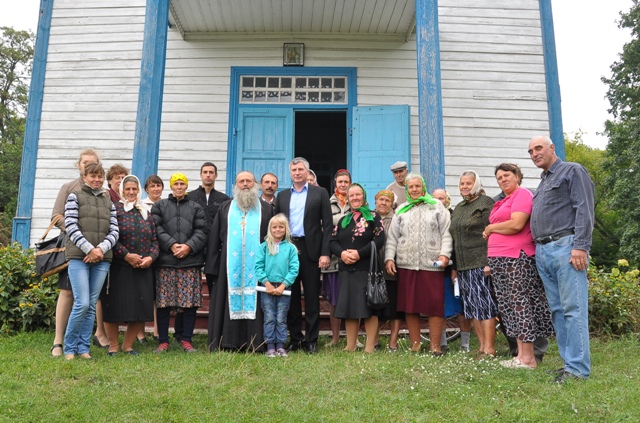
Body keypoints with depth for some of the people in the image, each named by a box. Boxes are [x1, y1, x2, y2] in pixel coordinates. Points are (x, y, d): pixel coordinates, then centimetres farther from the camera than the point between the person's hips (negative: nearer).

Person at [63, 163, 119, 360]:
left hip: (102, 259, 4)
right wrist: (89, 249, -14)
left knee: (92, 305, 5)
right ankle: (70, 347, 7)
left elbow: (114, 231, 8)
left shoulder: (109, 201, 15)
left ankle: (83, 347, 15)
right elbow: (71, 227, -5)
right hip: (79, 257, -4)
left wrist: (101, 249, -10)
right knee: (82, 303, -10)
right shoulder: (75, 196, 5)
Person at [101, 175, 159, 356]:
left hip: (143, 269, 5)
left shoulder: (146, 213, 14)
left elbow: (154, 239, 12)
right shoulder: (115, 209, -1)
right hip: (119, 268, -4)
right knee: (114, 307, 0)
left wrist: (151, 257, -4)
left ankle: (128, 345, 23)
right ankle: (113, 346, 19)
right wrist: (126, 255, -15)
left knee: (141, 308, 5)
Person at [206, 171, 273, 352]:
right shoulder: (225, 208, 12)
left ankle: (254, 343, 7)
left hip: (256, 266, -1)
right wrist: (212, 266, 0)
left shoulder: (266, 209, 9)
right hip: (229, 266, 1)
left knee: (253, 302, 0)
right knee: (229, 302, 2)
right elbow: (214, 239, 9)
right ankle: (226, 343, 9)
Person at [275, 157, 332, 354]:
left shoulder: (320, 193, 4)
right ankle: (295, 338, 19)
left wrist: (325, 253, -9)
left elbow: (327, 224, -1)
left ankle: (311, 340, 12)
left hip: (310, 250, -3)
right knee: (291, 297, 8)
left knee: (311, 297, 3)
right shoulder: (282, 196, 13)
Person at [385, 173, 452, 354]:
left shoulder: (437, 207, 9)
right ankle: (415, 344, 15)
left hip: (432, 264, -2)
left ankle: (435, 345, 6)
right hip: (406, 265, 3)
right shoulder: (401, 210, 16)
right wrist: (389, 258, 2)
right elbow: (392, 237, 12)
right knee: (409, 306, 5)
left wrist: (444, 254, -9)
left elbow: (446, 233, 3)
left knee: (435, 305, -3)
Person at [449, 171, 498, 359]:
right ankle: (482, 346, 15)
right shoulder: (458, 208, 20)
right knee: (471, 307, 7)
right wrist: (454, 266, 18)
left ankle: (489, 348, 0)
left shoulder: (486, 203, -2)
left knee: (484, 304, -6)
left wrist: (490, 262, -17)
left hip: (481, 264, -7)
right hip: (463, 266, 7)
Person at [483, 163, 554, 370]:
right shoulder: (503, 201, 22)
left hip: (517, 259, -9)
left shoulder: (522, 194, -5)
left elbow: (516, 224, -18)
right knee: (510, 306, 9)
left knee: (521, 305, -6)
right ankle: (521, 354, 15)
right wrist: (492, 262, 16)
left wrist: (490, 228, -4)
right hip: (501, 260, 9)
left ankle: (528, 358, -1)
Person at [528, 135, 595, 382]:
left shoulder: (572, 171, 2)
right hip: (542, 252, 9)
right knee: (557, 310, 8)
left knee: (573, 309, -8)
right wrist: (539, 249, 17)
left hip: (565, 247, -8)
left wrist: (580, 246, -18)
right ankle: (569, 362, 14)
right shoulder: (543, 183, 26)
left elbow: (584, 210, -9)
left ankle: (578, 369, -6)